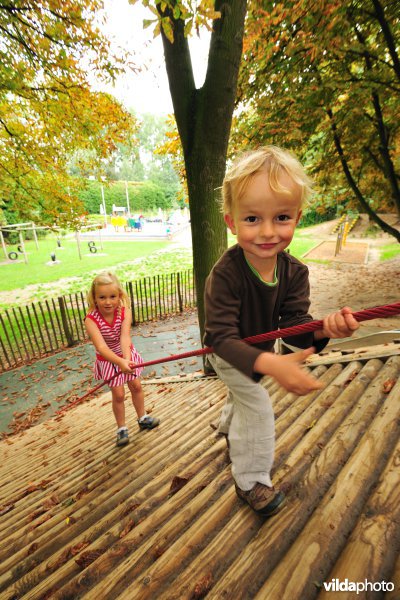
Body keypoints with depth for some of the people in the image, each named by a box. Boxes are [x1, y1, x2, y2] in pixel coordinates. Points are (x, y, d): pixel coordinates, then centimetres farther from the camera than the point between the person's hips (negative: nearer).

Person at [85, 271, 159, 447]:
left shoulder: (125, 312, -25)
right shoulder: (91, 319, -30)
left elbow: (125, 337, -38)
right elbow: (101, 346, -43)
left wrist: (127, 358, -56)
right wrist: (120, 362, -58)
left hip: (126, 355, 2)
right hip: (108, 360, -2)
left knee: (136, 386, 14)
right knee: (118, 395, 5)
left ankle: (142, 418, 38)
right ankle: (121, 428, 29)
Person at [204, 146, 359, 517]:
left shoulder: (295, 272, -23)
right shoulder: (225, 273, -39)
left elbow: (293, 326, -23)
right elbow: (222, 338, -41)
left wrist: (322, 329, -45)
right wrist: (270, 364, -56)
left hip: (258, 350, 6)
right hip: (227, 354, -6)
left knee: (243, 396, 30)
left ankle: (228, 430, 66)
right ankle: (251, 482, 25)